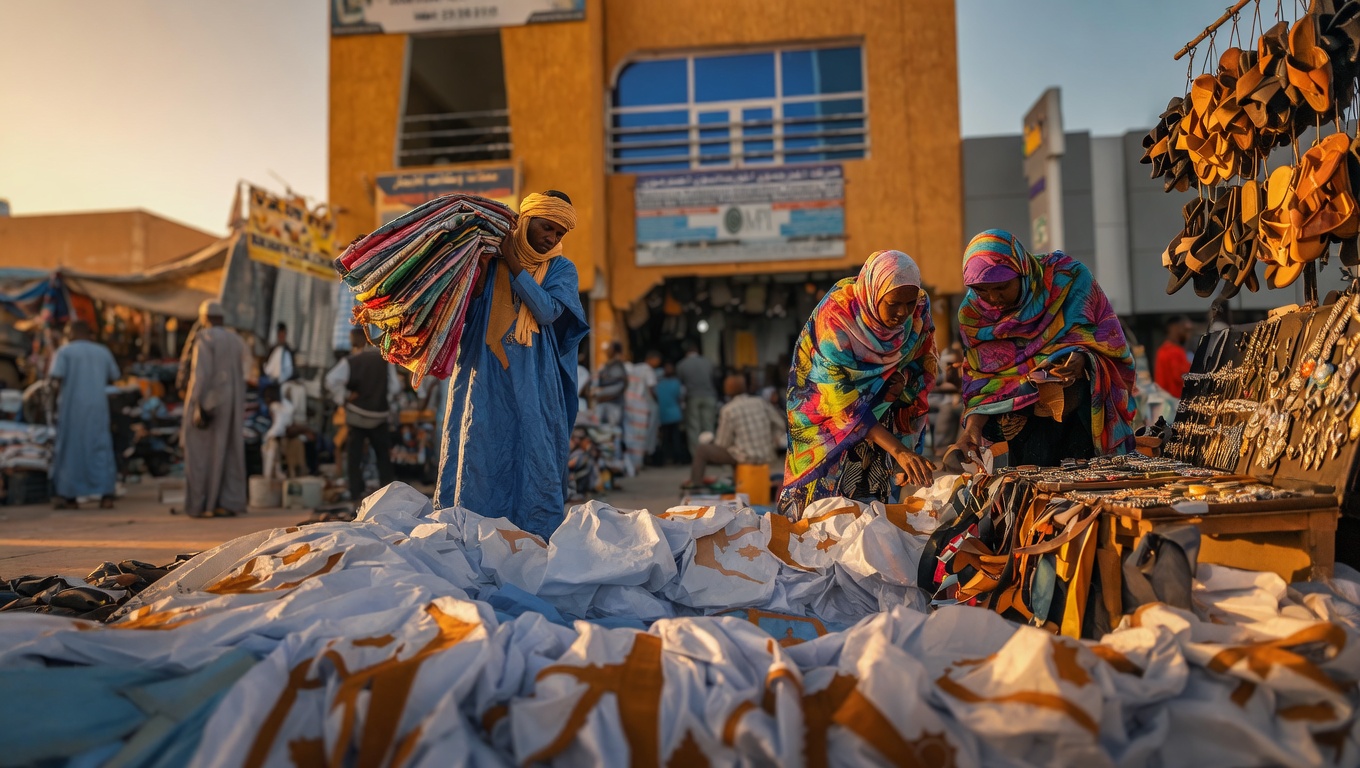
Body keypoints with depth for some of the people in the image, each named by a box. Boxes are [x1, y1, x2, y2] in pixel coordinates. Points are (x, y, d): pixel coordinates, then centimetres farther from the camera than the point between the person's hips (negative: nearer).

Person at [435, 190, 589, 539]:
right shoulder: (490, 257, 8)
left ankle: (537, 541, 6)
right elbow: (469, 313, 4)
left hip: (533, 383, 0)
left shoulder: (561, 269, 8)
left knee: (534, 456, -2)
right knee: (480, 454, 0)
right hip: (485, 375, 0)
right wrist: (479, 275, -12)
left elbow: (548, 312, -9)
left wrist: (514, 265, -9)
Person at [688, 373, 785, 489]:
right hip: (767, 457, 6)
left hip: (746, 458, -5)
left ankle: (696, 482, 18)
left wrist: (713, 441, 13)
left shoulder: (728, 410, -11)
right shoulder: (760, 402, 2)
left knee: (701, 449, 10)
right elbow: (780, 424, 6)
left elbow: (723, 443, -8)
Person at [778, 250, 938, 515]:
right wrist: (898, 449, -40)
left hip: (882, 406, 4)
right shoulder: (834, 318, -33)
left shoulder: (919, 308, -18)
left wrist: (905, 376, -24)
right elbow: (842, 401, -33)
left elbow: (926, 361, 0)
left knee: (873, 496, 1)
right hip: (827, 411, -4)